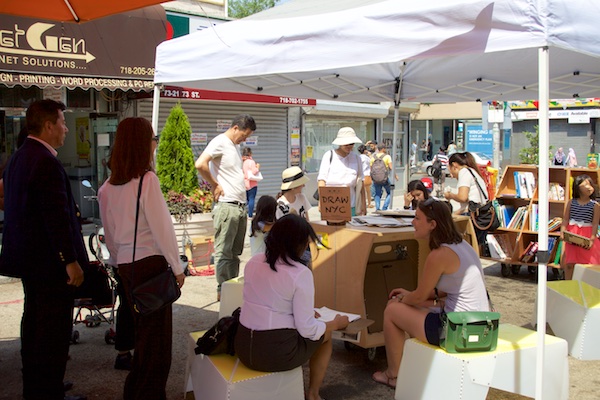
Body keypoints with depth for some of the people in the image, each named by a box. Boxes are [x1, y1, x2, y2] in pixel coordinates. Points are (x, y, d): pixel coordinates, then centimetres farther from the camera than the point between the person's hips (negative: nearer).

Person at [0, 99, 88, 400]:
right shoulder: (47, 162, -21)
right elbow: (58, 217, -24)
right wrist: (71, 260, -20)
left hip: (28, 258, 11)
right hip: (50, 262, -10)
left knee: (34, 324, 20)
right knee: (54, 330, 0)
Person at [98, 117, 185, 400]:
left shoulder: (108, 187, 5)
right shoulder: (147, 180, -15)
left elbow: (109, 232, 12)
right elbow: (162, 226, -13)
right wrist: (177, 267, -5)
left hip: (125, 265, 7)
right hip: (150, 263, -7)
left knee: (142, 330, 20)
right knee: (156, 334, 4)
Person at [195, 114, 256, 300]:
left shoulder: (235, 145, 18)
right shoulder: (219, 142, -10)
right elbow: (200, 164, -26)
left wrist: (244, 204, 15)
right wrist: (215, 185, -15)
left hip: (240, 206, 9)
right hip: (226, 206, -9)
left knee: (235, 252, 13)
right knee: (224, 252, -2)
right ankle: (223, 290, 4)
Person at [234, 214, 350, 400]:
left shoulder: (253, 262, 2)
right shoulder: (300, 273, -16)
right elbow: (307, 329, -15)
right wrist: (336, 323, 5)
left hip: (244, 348, 6)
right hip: (277, 353, -6)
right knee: (325, 334, 22)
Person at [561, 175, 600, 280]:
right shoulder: (571, 203, 3)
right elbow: (565, 219, 4)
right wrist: (562, 232, -10)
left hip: (586, 236, -2)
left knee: (588, 263, 0)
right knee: (569, 263, 6)